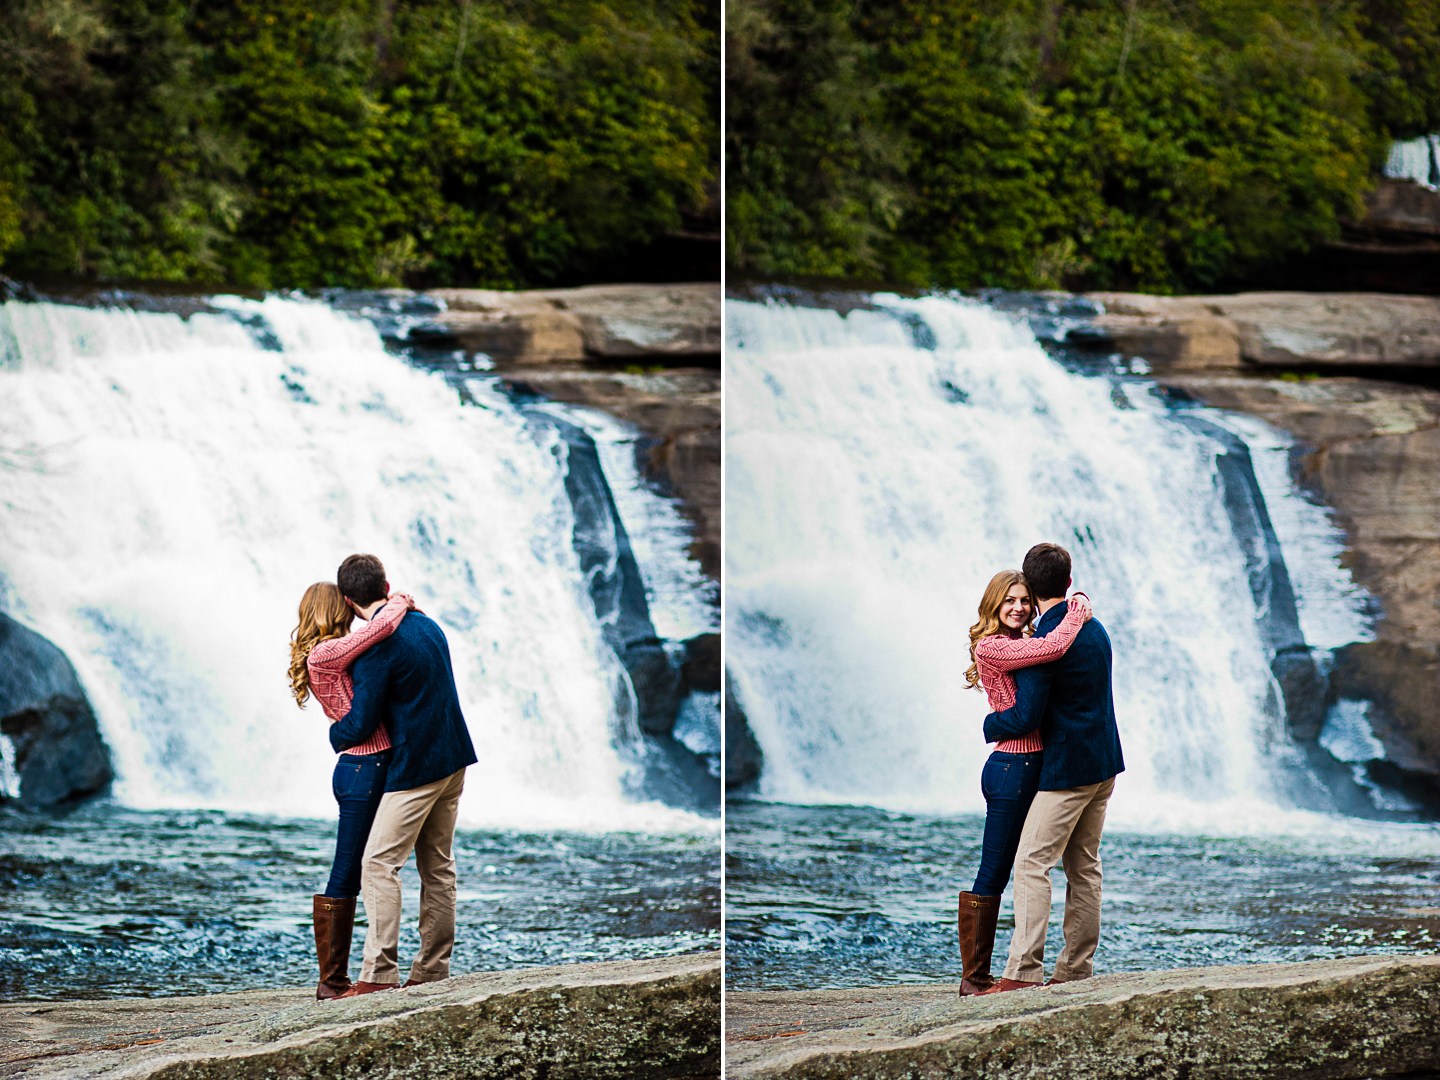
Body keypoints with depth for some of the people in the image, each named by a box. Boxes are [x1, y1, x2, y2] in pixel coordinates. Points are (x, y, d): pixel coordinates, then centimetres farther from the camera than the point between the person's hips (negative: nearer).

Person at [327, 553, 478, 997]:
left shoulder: (377, 647, -17)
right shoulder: (426, 625, 9)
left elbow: (362, 722, -14)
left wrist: (335, 736, 8)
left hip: (416, 768, -9)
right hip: (454, 759, 9)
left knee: (379, 864, -7)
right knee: (437, 865, 11)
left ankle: (379, 973, -13)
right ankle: (432, 970, 13)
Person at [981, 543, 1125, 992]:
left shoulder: (1045, 641, -18)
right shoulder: (1093, 628, 9)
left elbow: (1026, 717, -20)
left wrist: (990, 725, 1)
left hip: (1067, 769, -9)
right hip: (1104, 764, 9)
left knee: (1032, 863, -8)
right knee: (1084, 866, 12)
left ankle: (1023, 971, -14)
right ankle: (1076, 968, 13)